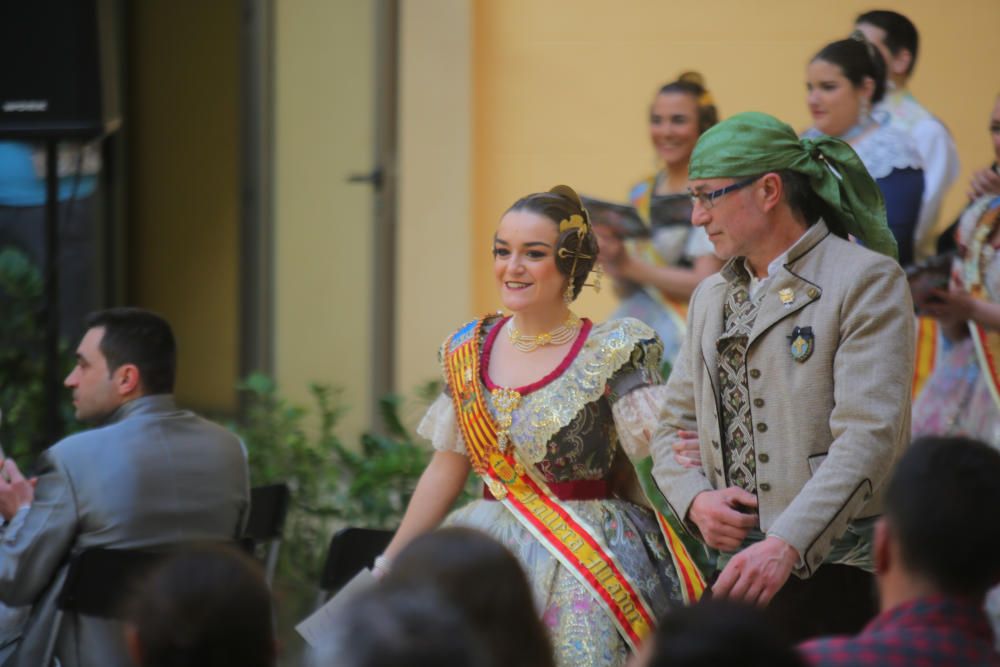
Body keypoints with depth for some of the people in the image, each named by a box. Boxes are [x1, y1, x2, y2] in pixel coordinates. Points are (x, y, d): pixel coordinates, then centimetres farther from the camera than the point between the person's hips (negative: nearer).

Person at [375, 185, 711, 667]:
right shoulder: (469, 351, 8)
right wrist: (389, 562, 15)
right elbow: (445, 471, 15)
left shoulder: (613, 352, -6)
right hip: (491, 553, 4)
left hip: (587, 557, -4)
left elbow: (659, 446, -14)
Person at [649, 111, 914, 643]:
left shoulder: (867, 280, -5)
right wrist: (695, 500, -2)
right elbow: (675, 425, 21)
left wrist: (786, 545, -27)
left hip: (836, 573, -6)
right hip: (739, 568, 6)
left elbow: (868, 437, -16)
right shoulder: (711, 298, 20)